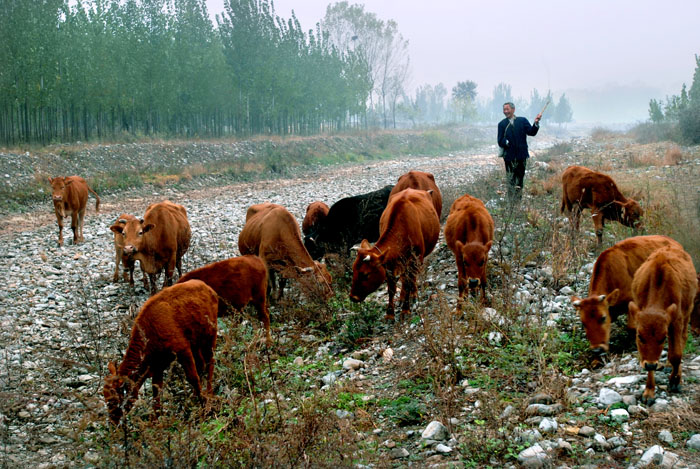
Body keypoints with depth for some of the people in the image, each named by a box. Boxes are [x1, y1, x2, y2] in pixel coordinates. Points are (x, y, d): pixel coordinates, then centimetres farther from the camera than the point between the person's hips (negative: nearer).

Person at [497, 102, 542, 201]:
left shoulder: (523, 121, 7)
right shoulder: (502, 124, 6)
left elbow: (532, 132, -5)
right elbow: (500, 142, 0)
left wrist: (536, 123, -20)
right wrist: (506, 142, -19)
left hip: (521, 156, 1)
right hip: (509, 156, -1)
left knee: (520, 180, 8)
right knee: (511, 181, -2)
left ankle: (518, 200, 17)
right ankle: (511, 201, 3)